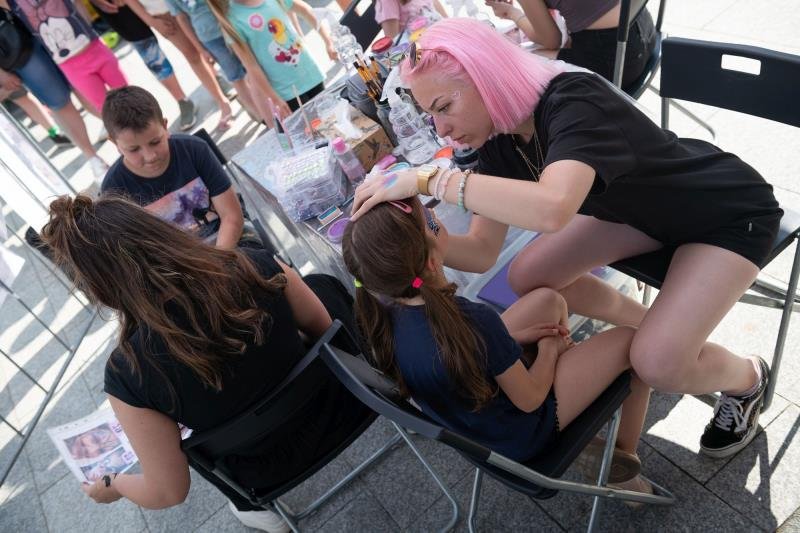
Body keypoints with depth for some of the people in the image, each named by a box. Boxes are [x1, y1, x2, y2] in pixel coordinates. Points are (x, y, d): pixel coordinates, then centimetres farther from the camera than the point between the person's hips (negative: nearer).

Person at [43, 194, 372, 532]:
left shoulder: (128, 373, -28)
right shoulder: (255, 268, -26)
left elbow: (168, 492, -15)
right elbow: (324, 326, -6)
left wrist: (112, 485, 8)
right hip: (337, 409, 2)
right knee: (322, 284, 22)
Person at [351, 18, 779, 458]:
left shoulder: (575, 101, -34)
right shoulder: (501, 140, -11)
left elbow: (552, 208, -54)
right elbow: (482, 252, -11)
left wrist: (428, 180, -48)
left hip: (731, 213, -7)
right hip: (647, 209, 7)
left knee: (659, 363, -23)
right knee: (528, 277, -1)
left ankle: (748, 378, 14)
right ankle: (659, 326, 21)